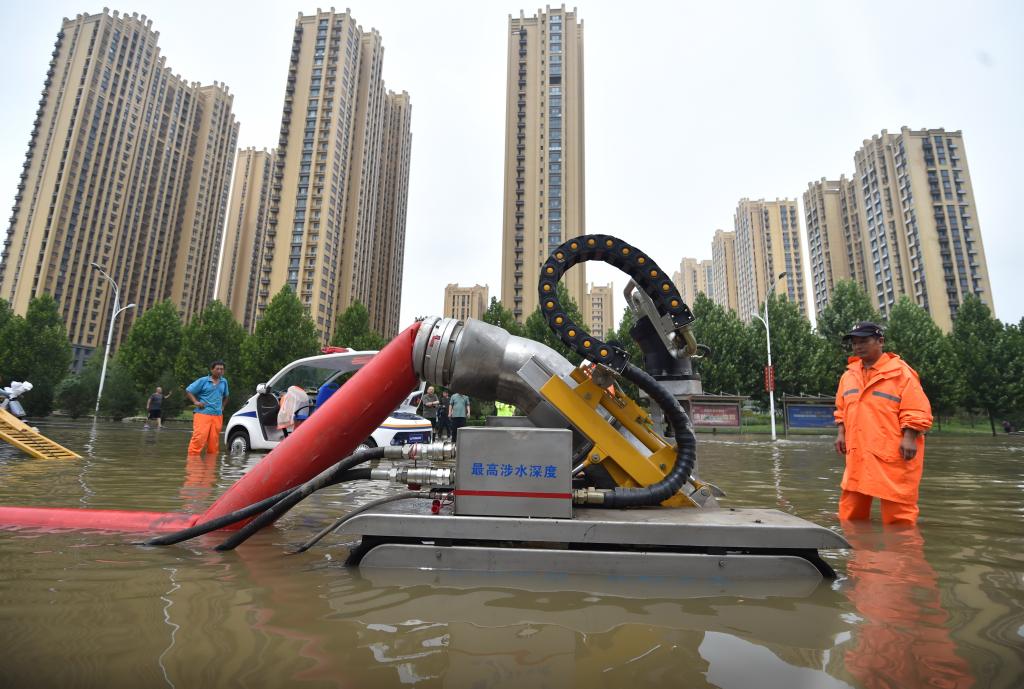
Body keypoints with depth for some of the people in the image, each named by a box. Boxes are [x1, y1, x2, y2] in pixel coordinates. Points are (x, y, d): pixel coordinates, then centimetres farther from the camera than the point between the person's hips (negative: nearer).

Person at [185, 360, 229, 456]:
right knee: (199, 437, -14)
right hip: (202, 414, -4)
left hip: (217, 415, 4)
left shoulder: (224, 382, 14)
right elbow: (188, 391, 3)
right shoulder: (203, 381, 0)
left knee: (214, 439, 5)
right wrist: (196, 402, -7)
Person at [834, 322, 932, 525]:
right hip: (859, 454, 6)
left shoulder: (900, 372, -6)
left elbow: (917, 411, -10)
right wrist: (841, 433, 10)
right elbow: (842, 409, 21)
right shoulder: (849, 375, 12)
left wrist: (909, 439, -20)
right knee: (851, 514, 12)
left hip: (893, 454, -6)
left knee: (897, 517, 1)